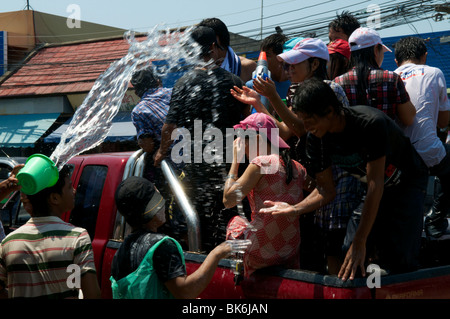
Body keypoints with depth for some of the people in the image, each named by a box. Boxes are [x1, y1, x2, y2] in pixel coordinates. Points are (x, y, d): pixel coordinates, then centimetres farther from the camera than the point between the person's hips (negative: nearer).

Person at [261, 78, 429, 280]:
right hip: (368, 188, 5)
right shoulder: (316, 139, -15)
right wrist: (295, 209, -29)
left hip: (407, 183, -5)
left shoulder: (370, 123, -35)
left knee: (399, 261, -16)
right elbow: (326, 190, -8)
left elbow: (375, 185, -35)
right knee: (349, 255, -8)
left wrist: (360, 242, -37)